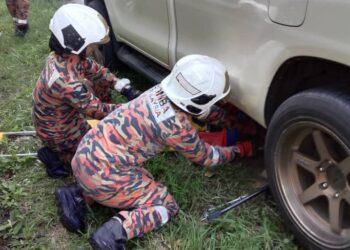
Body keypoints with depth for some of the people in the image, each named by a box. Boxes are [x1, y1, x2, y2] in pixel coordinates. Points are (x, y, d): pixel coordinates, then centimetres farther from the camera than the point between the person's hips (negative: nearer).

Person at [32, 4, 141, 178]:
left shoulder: (65, 54, -16)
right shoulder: (68, 82, -41)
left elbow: (94, 69, -1)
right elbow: (97, 110, -28)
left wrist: (124, 88, -8)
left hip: (64, 112, 8)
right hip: (57, 131, -8)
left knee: (101, 82, 5)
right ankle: (56, 157, 5)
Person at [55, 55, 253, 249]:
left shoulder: (162, 90, 1)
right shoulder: (176, 126, -20)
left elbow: (197, 107, 24)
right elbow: (206, 158, -1)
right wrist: (239, 150, 15)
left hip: (85, 153, 8)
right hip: (101, 174, -8)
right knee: (167, 207, 6)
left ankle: (77, 194, 16)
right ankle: (114, 233, -13)